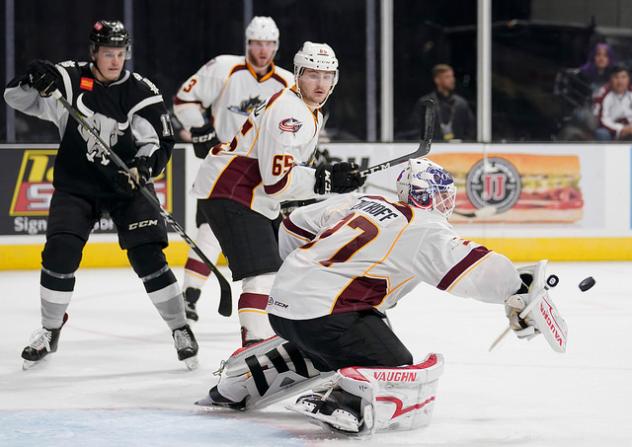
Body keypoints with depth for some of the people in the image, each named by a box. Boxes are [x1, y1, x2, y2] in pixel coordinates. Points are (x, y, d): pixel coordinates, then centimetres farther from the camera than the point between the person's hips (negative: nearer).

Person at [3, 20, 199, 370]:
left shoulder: (140, 92, -8)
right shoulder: (70, 79, -6)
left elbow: (159, 140, -10)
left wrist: (145, 164, -31)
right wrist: (34, 81, -26)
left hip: (126, 184, -1)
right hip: (75, 184, 1)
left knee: (147, 255, -13)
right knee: (60, 252, -12)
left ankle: (180, 329, 2)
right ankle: (50, 331, 9)